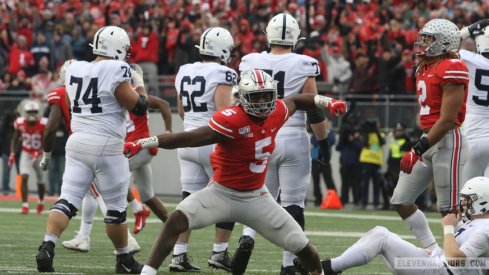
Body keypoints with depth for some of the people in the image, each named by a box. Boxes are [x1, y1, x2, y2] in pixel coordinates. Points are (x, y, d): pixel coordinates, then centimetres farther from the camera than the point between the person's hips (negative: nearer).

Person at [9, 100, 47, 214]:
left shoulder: (43, 124, -21)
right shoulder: (20, 123, -12)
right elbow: (15, 139, 3)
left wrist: (39, 152, -30)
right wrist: (12, 153, -5)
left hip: (39, 154, -1)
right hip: (26, 153, 1)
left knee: (40, 181, 8)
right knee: (24, 177, -16)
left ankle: (41, 202, 36)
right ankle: (25, 206, -13)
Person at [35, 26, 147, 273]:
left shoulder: (74, 70, 8)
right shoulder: (116, 71, -11)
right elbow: (139, 108, -8)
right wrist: (139, 84, 11)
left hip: (77, 141, 5)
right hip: (105, 145, -5)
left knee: (68, 200, 1)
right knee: (116, 207, 8)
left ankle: (47, 247, -18)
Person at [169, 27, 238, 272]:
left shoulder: (184, 72, 10)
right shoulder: (222, 74, -12)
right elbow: (223, 111, -21)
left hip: (188, 140, 6)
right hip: (214, 142, -6)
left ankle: (179, 255, 3)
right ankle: (219, 252, 9)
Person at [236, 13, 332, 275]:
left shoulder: (251, 63, 0)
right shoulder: (302, 66, -9)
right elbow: (314, 110, -7)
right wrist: (324, 141, 5)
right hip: (292, 139, -3)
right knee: (293, 204, 5)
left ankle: (247, 237, -12)